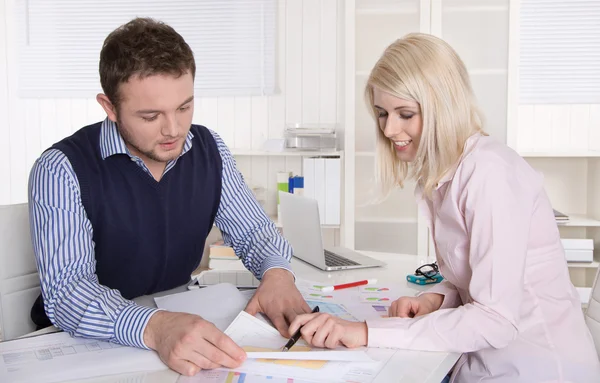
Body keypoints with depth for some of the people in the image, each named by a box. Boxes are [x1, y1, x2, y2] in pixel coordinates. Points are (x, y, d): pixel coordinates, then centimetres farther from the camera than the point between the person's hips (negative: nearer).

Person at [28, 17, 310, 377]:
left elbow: (253, 230, 6)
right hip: (86, 346, -4)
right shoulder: (62, 169, -16)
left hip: (184, 321, 4)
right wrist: (155, 327, -42)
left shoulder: (209, 149, -1)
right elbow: (66, 291, -24)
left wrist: (277, 271, -17)